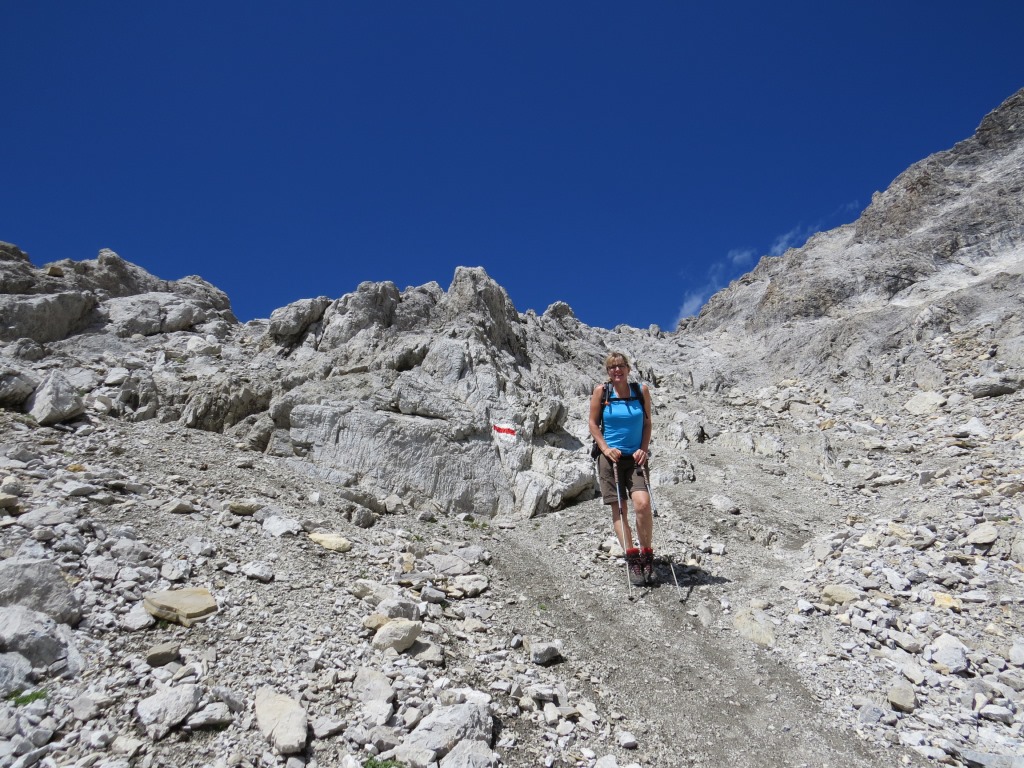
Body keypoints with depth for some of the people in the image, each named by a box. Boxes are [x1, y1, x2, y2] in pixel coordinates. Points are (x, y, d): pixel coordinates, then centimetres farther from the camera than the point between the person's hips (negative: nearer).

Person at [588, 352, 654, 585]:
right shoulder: (601, 391, -2)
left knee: (642, 503, -16)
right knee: (618, 509, 0)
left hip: (635, 457, 0)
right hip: (610, 457, 0)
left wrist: (643, 449, -3)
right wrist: (605, 448, -8)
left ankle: (647, 554, 1)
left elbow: (647, 423, 8)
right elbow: (593, 423, 2)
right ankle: (632, 558, 8)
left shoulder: (642, 391, 1)